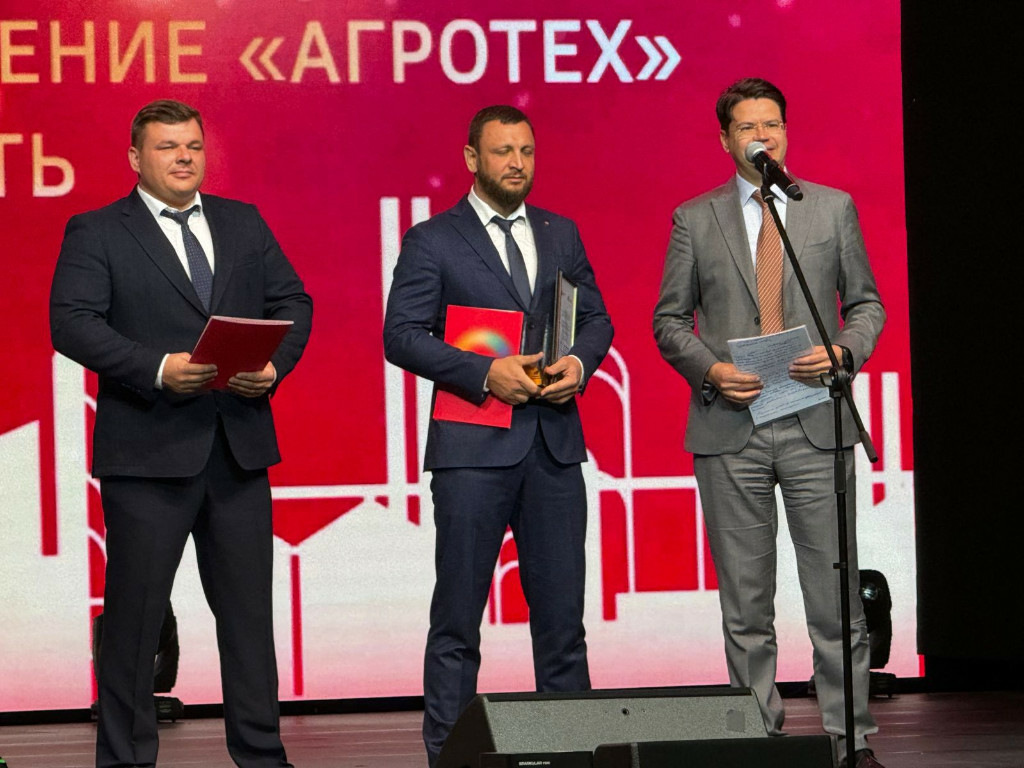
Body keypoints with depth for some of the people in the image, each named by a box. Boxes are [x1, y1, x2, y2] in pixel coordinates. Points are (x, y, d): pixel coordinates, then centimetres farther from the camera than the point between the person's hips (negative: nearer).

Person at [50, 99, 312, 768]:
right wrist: (158, 369, -22)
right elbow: (73, 323, -10)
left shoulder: (245, 223, 15)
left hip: (240, 444, 4)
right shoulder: (96, 234, 1)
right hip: (147, 454, -4)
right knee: (134, 612, 1)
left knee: (248, 608, 9)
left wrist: (275, 365, -7)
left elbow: (292, 301, 14)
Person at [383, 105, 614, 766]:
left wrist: (580, 363, -5)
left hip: (554, 444, 4)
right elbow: (402, 335, -7)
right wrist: (484, 372, -17)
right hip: (473, 446, -4)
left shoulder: (562, 234, 14)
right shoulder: (432, 241, 0)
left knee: (561, 609, 7)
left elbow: (596, 318, 17)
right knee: (458, 615, 0)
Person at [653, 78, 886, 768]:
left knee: (835, 594, -2)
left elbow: (867, 303, 11)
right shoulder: (694, 220, 7)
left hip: (816, 425, 0)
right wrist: (710, 369, -9)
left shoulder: (834, 208, 8)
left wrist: (844, 350, -9)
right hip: (729, 428, 0)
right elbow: (670, 320, 9)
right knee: (746, 602, 5)